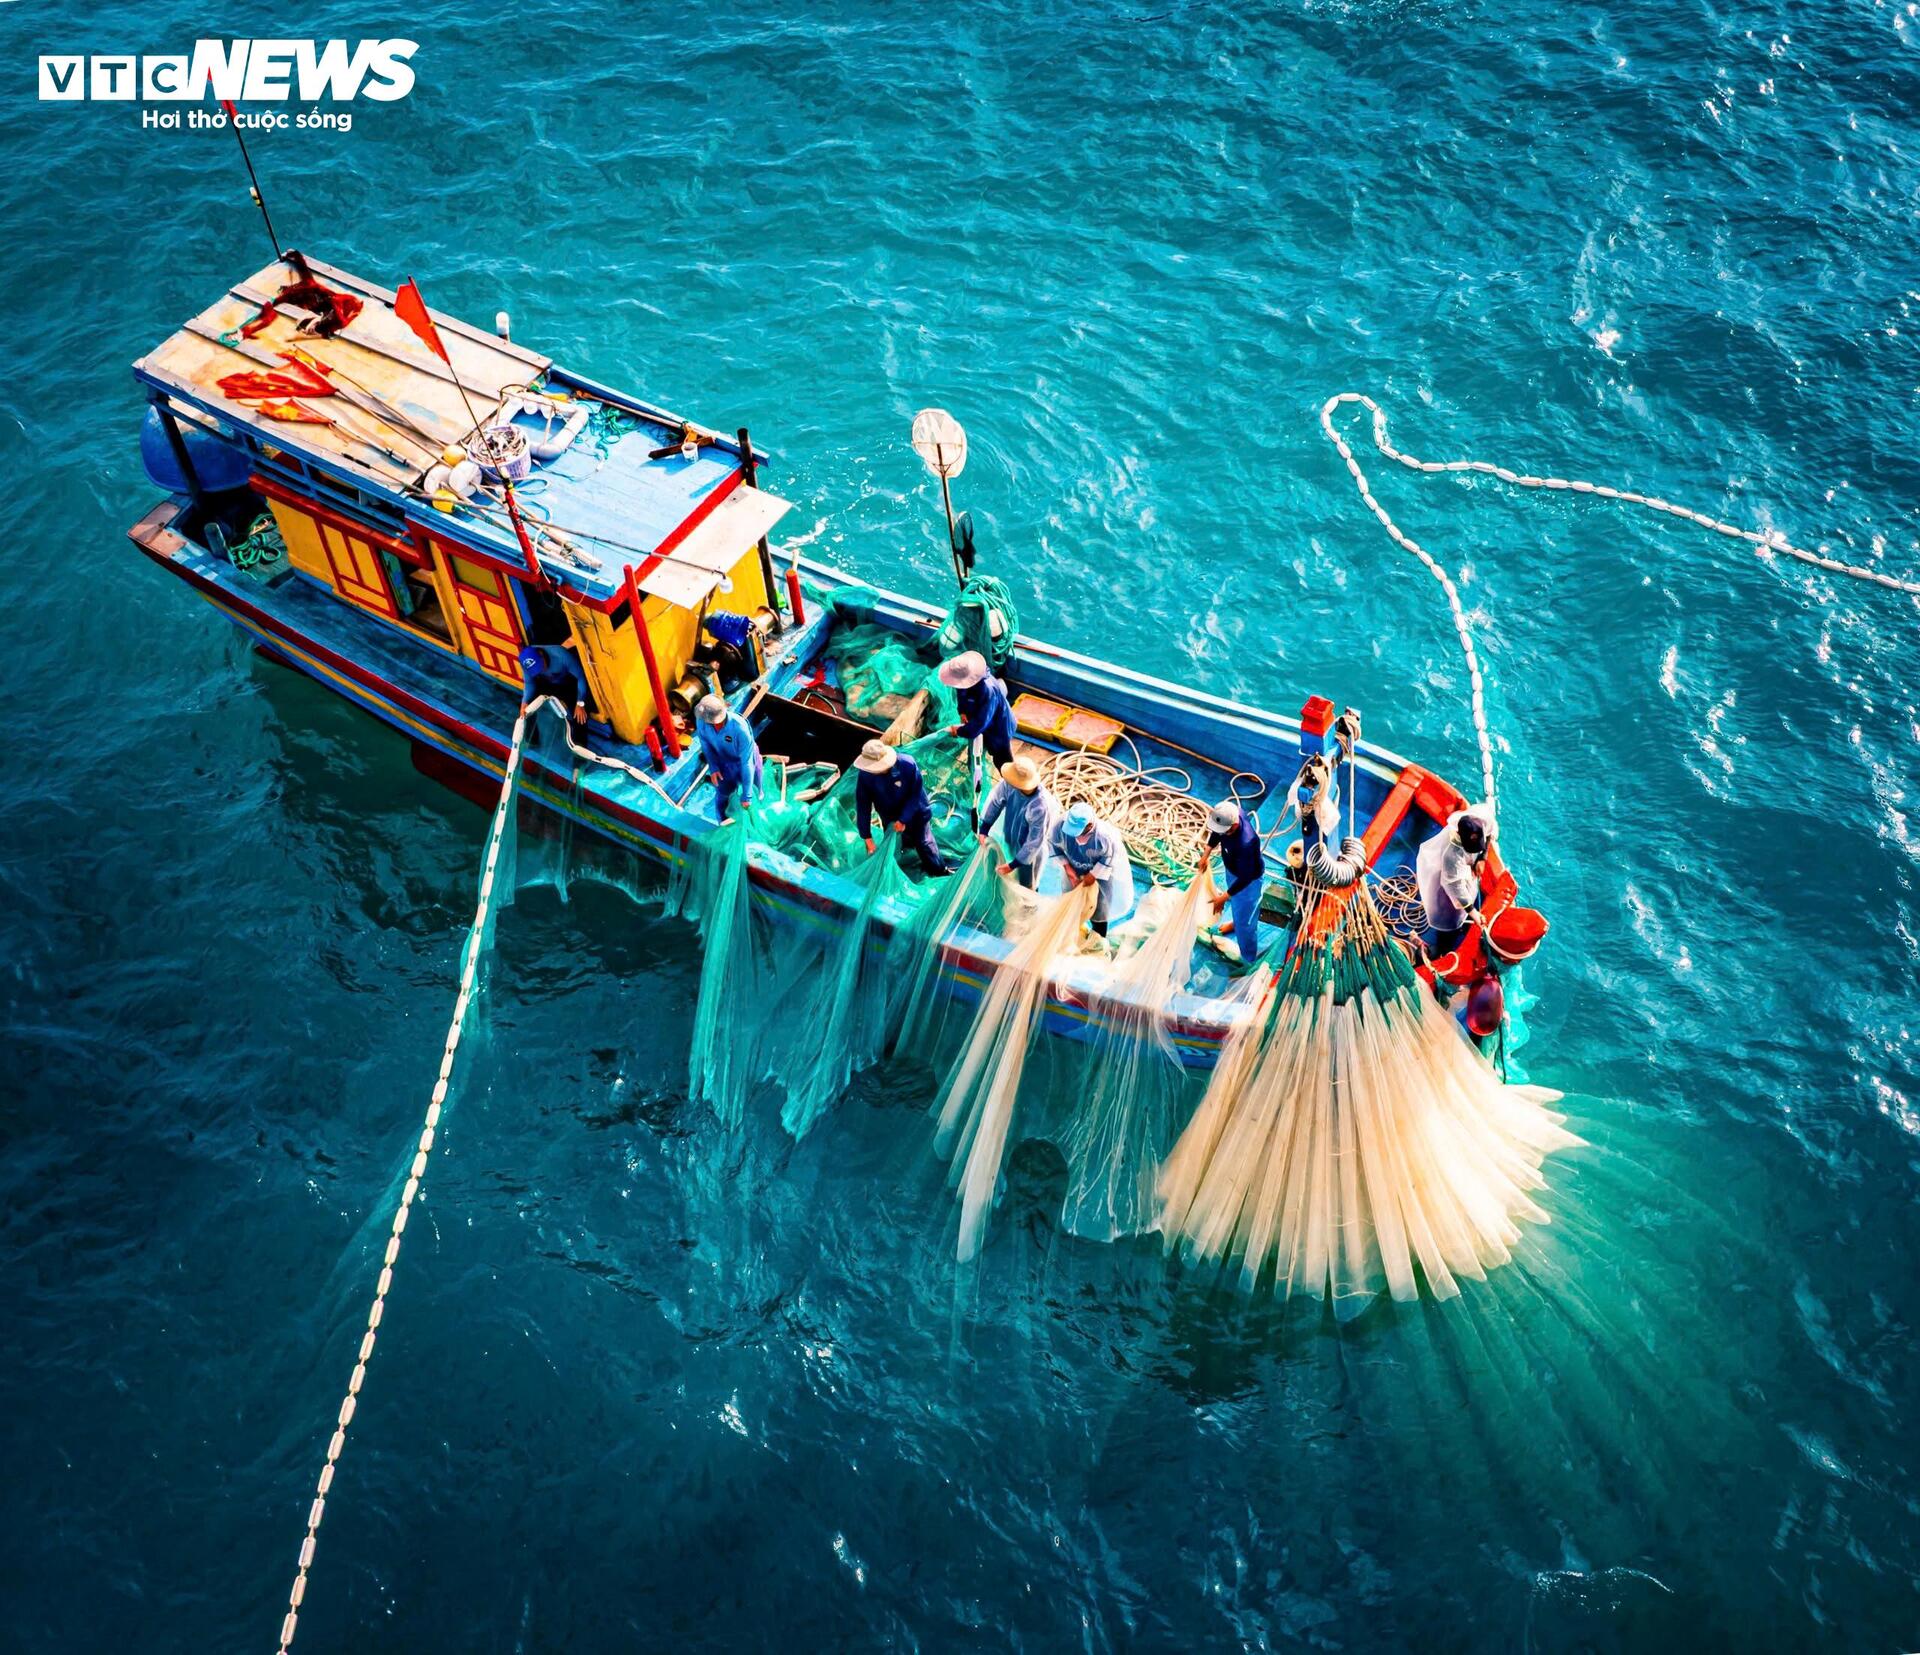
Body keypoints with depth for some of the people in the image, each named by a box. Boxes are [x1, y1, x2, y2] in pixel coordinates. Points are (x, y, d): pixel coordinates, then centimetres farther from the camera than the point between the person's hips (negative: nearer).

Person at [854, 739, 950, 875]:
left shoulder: (907, 764, -33)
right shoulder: (866, 774, -28)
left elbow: (917, 794, -20)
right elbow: (863, 805, -20)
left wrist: (903, 819, -22)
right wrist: (867, 836, -21)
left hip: (916, 813, -2)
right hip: (891, 819, 2)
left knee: (924, 844, 2)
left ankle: (942, 875, 19)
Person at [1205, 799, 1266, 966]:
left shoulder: (1246, 844, -47)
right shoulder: (1229, 814, -27)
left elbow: (1245, 878, -33)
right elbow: (1216, 833, -1)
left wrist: (1223, 898, -27)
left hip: (1249, 879, -7)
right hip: (1233, 868, 7)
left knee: (1245, 921, 14)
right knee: (1236, 901, 37)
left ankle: (1249, 958, 37)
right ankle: (1237, 922, 68)